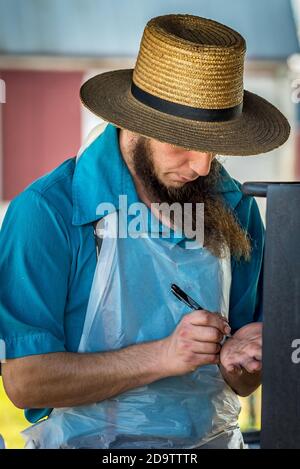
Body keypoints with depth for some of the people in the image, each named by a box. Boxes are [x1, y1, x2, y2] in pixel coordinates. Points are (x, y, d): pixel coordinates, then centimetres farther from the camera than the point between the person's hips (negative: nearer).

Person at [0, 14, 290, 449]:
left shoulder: (236, 210, 5)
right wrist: (162, 356, -21)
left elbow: (241, 387, 12)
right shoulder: (46, 213, -11)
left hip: (214, 436, 4)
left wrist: (240, 361, -12)